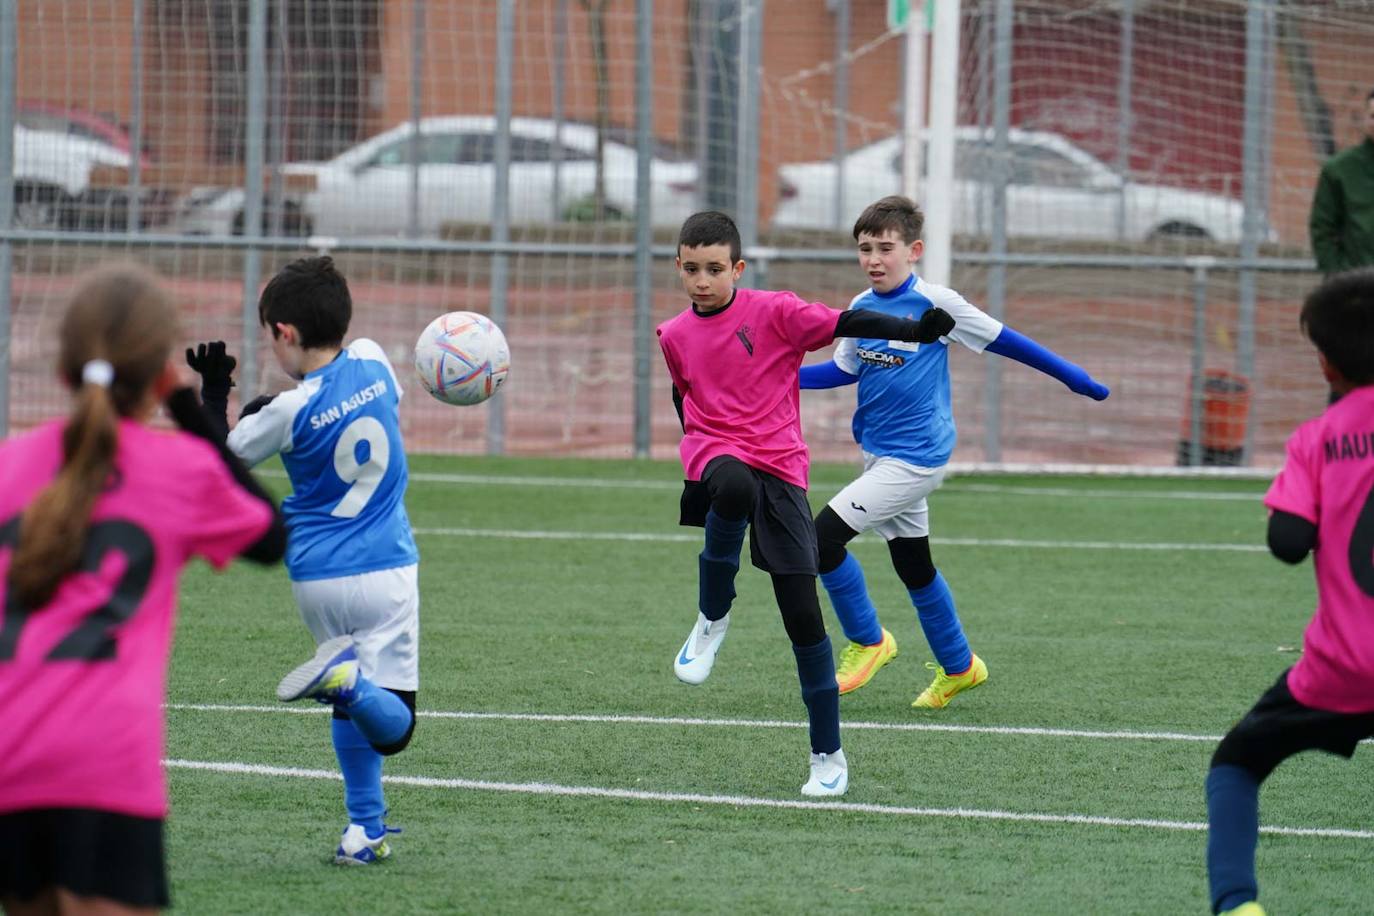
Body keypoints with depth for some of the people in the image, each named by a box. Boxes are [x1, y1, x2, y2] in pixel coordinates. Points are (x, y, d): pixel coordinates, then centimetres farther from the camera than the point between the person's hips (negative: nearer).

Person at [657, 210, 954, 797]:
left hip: (780, 468, -1)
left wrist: (916, 330, -23)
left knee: (802, 613, -6)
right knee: (735, 488, -40)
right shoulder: (674, 336, 12)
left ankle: (829, 757, 4)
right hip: (718, 456, 1)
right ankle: (712, 620, -18)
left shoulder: (774, 312, -1)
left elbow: (846, 325, -10)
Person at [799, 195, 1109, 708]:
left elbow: (1002, 340, -5)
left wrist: (1072, 377, 1)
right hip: (880, 455, 7)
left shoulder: (935, 303, -14)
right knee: (913, 569, 16)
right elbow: (844, 370, 18)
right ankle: (958, 667, 33)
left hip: (915, 458, -7)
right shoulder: (861, 308, 4)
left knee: (825, 536, -16)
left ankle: (867, 641, 2)